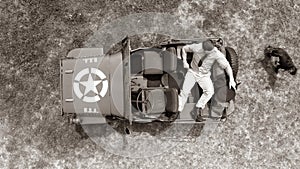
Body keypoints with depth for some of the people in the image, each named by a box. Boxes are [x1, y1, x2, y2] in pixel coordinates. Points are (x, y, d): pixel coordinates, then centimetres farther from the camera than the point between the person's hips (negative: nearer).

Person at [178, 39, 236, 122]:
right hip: (192, 72, 0)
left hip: (204, 75, 0)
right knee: (185, 91, -7)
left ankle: (199, 108, -8)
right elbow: (184, 48, -3)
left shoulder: (217, 54, -24)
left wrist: (231, 79, -29)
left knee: (210, 91, -23)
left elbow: (227, 66, -19)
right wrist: (185, 62, -10)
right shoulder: (197, 47, -22)